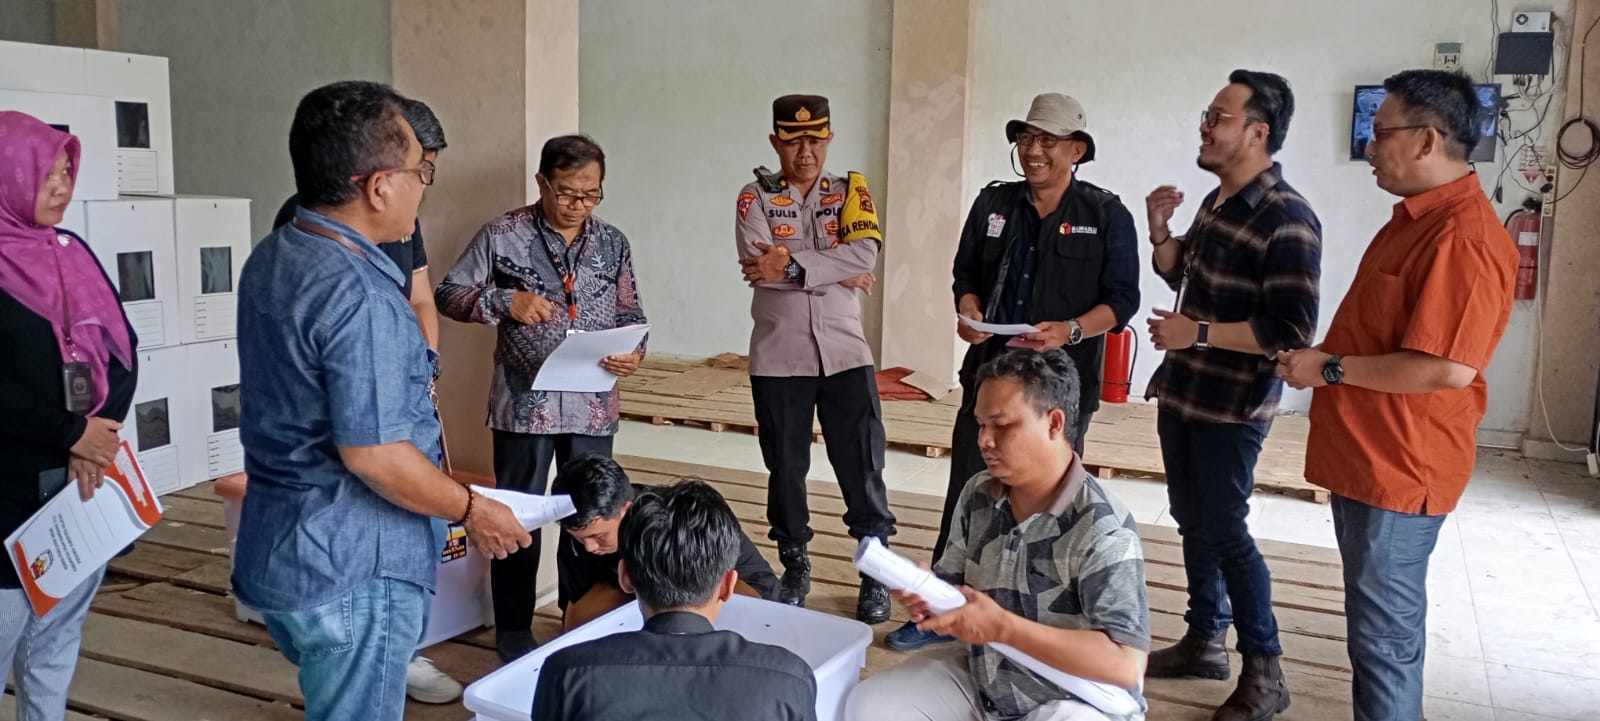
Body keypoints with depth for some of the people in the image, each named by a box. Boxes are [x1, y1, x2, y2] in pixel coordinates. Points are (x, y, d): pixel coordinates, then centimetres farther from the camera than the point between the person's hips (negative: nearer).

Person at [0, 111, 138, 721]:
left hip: (85, 479, 5)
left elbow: (123, 350, 6)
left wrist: (99, 436, -9)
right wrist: (71, 433, -15)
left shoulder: (74, 251, 10)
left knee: (60, 632, 14)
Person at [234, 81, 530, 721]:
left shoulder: (270, 258, 5)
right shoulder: (359, 296, -26)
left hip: (281, 549, 9)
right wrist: (475, 512, -14)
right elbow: (372, 453, -26)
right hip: (351, 572, -9)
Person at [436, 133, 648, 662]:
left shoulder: (613, 244, 6)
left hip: (593, 404, 3)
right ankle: (514, 631, 23)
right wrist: (505, 301, -19)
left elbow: (630, 314, 9)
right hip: (525, 403, -3)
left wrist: (634, 352, -12)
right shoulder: (503, 235, -4)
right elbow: (449, 296, -2)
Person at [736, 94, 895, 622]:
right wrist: (837, 272, -14)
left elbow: (865, 254, -13)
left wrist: (792, 265, -19)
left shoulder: (851, 192, 5)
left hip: (844, 352, 0)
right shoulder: (755, 197, 1)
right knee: (786, 468, 11)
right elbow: (758, 266, -16)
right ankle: (795, 568, 28)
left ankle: (876, 574, 17)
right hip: (778, 356, 0)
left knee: (862, 468, 2)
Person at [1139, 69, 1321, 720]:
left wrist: (1198, 334, -21)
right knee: (1193, 522, 16)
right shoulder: (1218, 201, 8)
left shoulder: (1287, 220, -20)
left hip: (1231, 405, -8)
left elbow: (1292, 330, -24)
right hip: (1182, 393, 9)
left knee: (1224, 531, -2)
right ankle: (1204, 641, 32)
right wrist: (1160, 231, 2)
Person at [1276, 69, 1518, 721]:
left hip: (1399, 470, -10)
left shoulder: (1464, 239, -21)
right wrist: (1322, 358, 10)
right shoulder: (1417, 217, 12)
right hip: (1364, 455, 10)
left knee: (1383, 631, 2)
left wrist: (1329, 369, -19)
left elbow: (1446, 368, -28)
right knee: (1378, 618, 21)